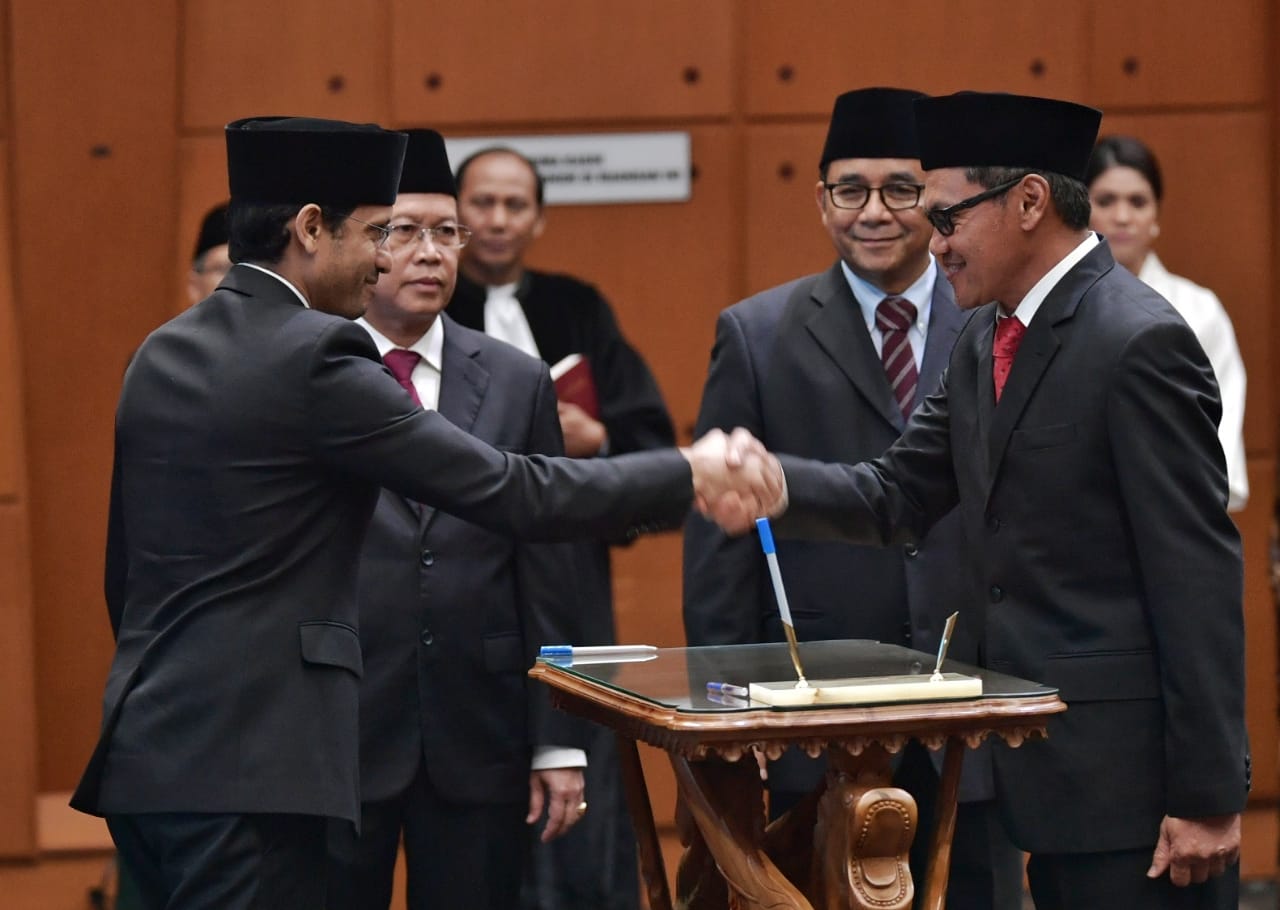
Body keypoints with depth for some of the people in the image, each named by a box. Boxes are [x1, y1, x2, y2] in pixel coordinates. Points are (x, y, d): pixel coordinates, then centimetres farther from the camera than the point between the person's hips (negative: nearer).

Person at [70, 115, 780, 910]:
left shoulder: (162, 354, 14)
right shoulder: (314, 358, -12)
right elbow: (507, 492, -12)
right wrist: (686, 475, 0)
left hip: (143, 754, 9)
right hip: (237, 769, -9)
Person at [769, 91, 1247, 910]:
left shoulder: (1139, 342, -15)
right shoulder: (987, 343, 12)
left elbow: (1200, 579, -18)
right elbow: (897, 499, 12)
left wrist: (1208, 797, -19)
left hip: (1132, 779, -9)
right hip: (1049, 778, 9)